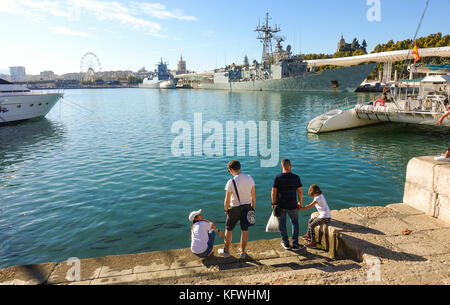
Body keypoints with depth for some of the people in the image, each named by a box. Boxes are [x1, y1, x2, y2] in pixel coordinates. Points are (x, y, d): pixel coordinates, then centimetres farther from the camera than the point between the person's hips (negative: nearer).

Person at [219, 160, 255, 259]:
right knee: (244, 230, 15)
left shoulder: (231, 182, -23)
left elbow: (227, 200, -18)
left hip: (235, 209, -4)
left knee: (229, 229, 16)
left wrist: (226, 209, 0)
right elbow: (253, 195, 0)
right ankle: (242, 252, 28)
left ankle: (226, 251, 30)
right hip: (247, 206, 4)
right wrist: (253, 207, 14)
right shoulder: (250, 178, -8)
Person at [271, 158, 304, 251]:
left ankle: (286, 243, 25)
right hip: (293, 205, 1)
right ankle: (295, 244, 18)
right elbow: (300, 192, -2)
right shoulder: (296, 177, -7)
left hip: (280, 205, -1)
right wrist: (300, 202, 13)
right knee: (295, 223, 19)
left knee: (282, 224, 15)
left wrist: (273, 203, 5)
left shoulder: (277, 177, -11)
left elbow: (273, 192, -10)